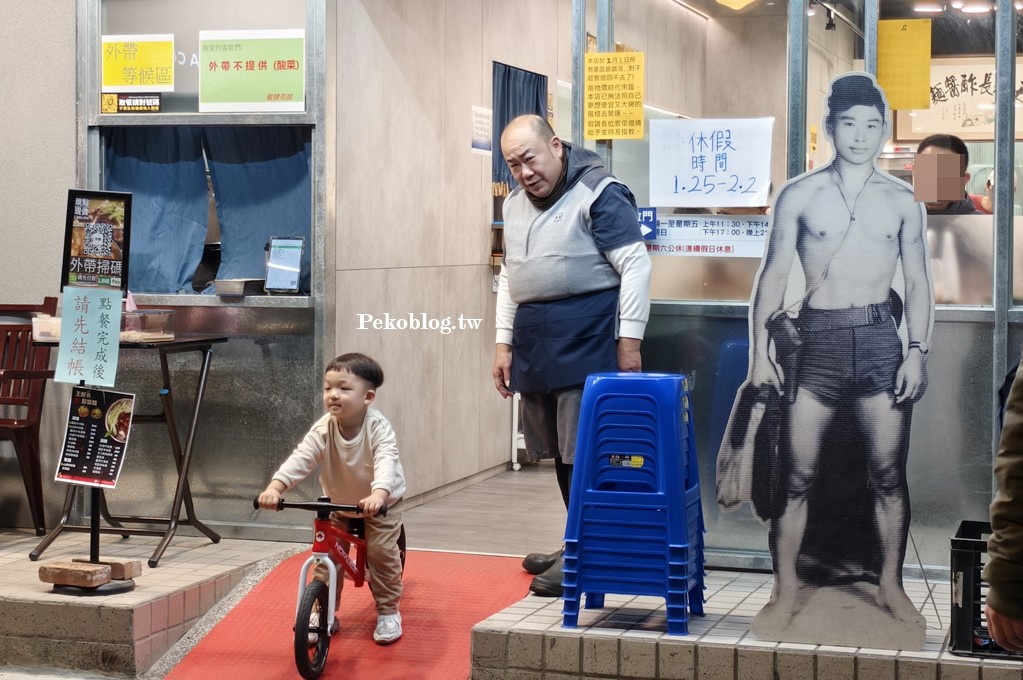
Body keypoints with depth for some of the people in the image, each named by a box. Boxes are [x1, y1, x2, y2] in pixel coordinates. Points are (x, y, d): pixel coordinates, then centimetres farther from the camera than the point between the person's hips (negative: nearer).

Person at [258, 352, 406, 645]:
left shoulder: (378, 428, -30)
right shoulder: (323, 430, -21)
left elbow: (387, 462, -45)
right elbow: (300, 458, -31)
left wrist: (378, 494, -65)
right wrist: (275, 486, -49)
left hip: (382, 503, -3)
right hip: (338, 503, 3)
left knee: (381, 551, -11)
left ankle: (388, 610, 9)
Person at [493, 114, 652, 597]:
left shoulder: (599, 194, -7)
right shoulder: (515, 204, 16)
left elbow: (635, 266, -10)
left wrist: (629, 341, -13)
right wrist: (504, 342, 19)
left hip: (586, 344, -7)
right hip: (535, 348, 7)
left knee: (584, 451, -7)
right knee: (559, 452, 10)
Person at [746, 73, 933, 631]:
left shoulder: (901, 201, 7)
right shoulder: (799, 196, 2)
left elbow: (917, 282, 9)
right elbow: (773, 275, 3)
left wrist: (918, 351, -2)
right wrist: (760, 351, -3)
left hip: (880, 340, 1)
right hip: (817, 339, -1)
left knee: (888, 475, 4)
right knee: (796, 477, 0)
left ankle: (890, 585, 19)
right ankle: (786, 591, 11)